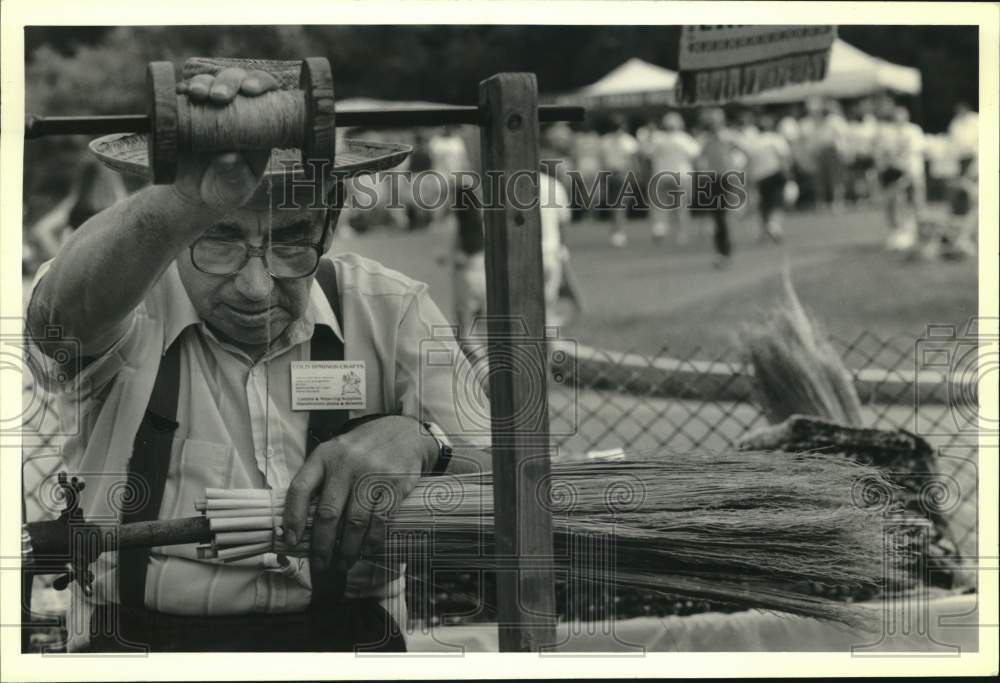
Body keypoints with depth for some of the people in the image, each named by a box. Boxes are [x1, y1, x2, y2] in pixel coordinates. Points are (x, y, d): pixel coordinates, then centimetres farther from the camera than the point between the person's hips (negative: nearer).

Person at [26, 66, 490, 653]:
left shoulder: (391, 313, 4)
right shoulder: (132, 309, -1)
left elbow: (501, 465, -3)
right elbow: (70, 307, -24)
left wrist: (413, 442, -23)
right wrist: (185, 203, -41)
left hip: (345, 637, 1)